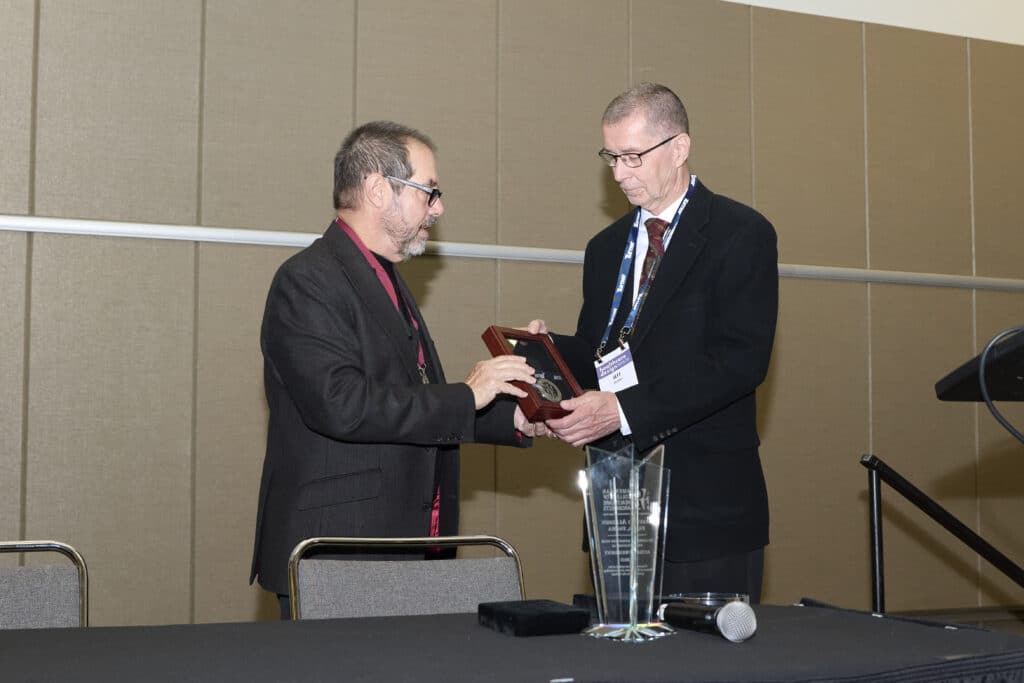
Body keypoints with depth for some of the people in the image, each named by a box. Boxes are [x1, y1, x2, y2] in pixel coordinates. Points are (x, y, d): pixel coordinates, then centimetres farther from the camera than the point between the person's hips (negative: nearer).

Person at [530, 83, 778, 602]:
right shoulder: (606, 248, 17)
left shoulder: (742, 235, -5)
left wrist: (627, 410, -23)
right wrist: (550, 348, -4)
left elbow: (740, 360, -16)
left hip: (706, 506, -5)